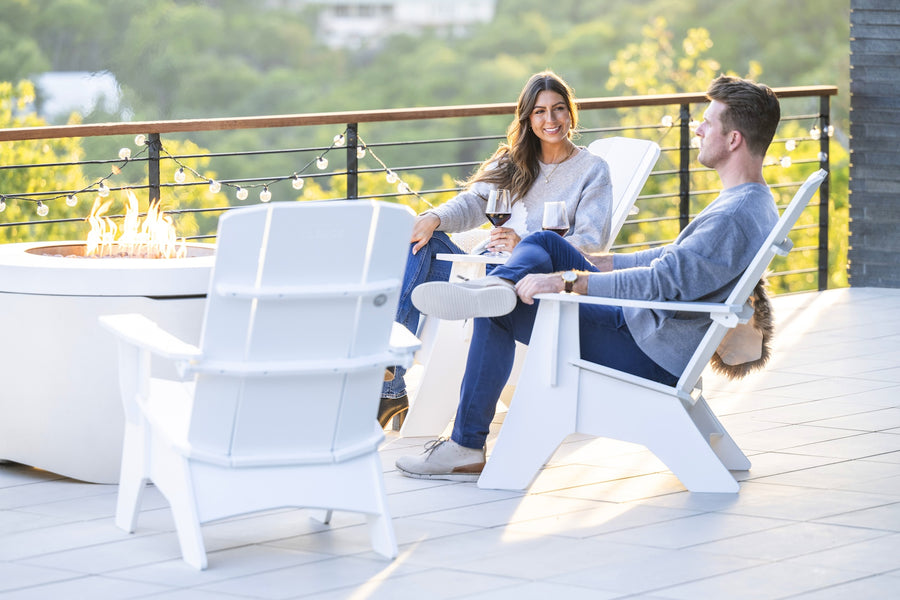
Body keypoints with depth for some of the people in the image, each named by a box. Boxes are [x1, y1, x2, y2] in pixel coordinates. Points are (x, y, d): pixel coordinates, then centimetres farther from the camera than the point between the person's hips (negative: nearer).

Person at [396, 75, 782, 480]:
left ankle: (466, 449, 1)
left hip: (652, 357, -10)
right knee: (544, 242, 10)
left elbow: (663, 281, -31)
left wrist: (566, 281, -29)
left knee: (500, 315, -6)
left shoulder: (737, 217, -24)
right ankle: (500, 286, -23)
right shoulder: (752, 203, 11)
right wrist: (591, 262, 23)